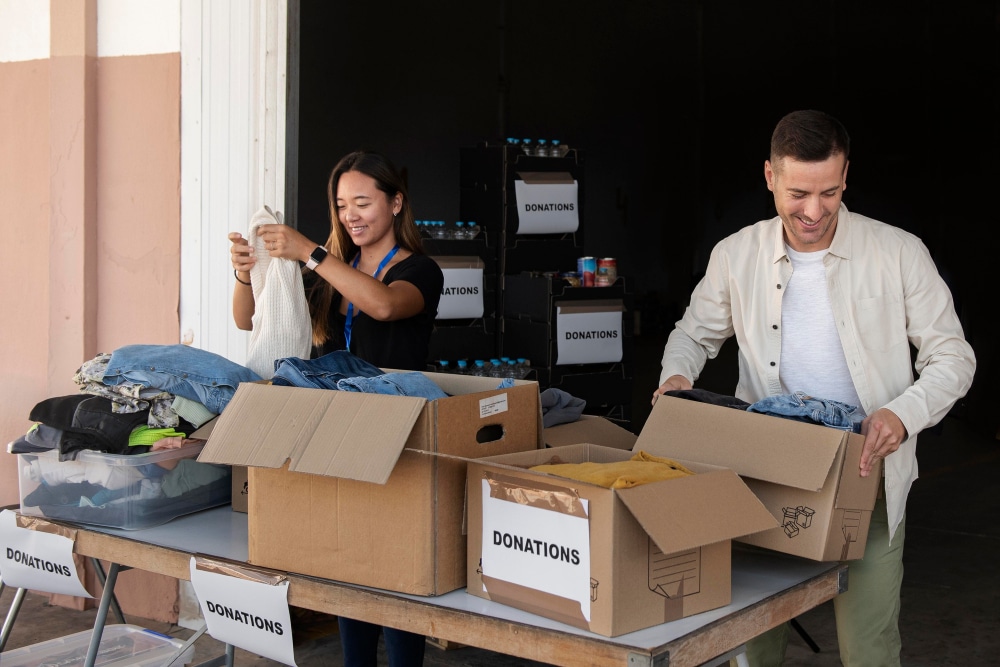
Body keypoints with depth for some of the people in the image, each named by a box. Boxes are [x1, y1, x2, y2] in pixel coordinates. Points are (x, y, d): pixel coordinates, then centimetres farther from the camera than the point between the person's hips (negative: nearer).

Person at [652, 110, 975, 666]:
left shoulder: (899, 253, -6)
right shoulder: (736, 255, 0)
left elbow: (952, 356, -2)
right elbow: (695, 333, 16)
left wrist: (904, 414, -21)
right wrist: (677, 375, -7)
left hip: (867, 480, -2)